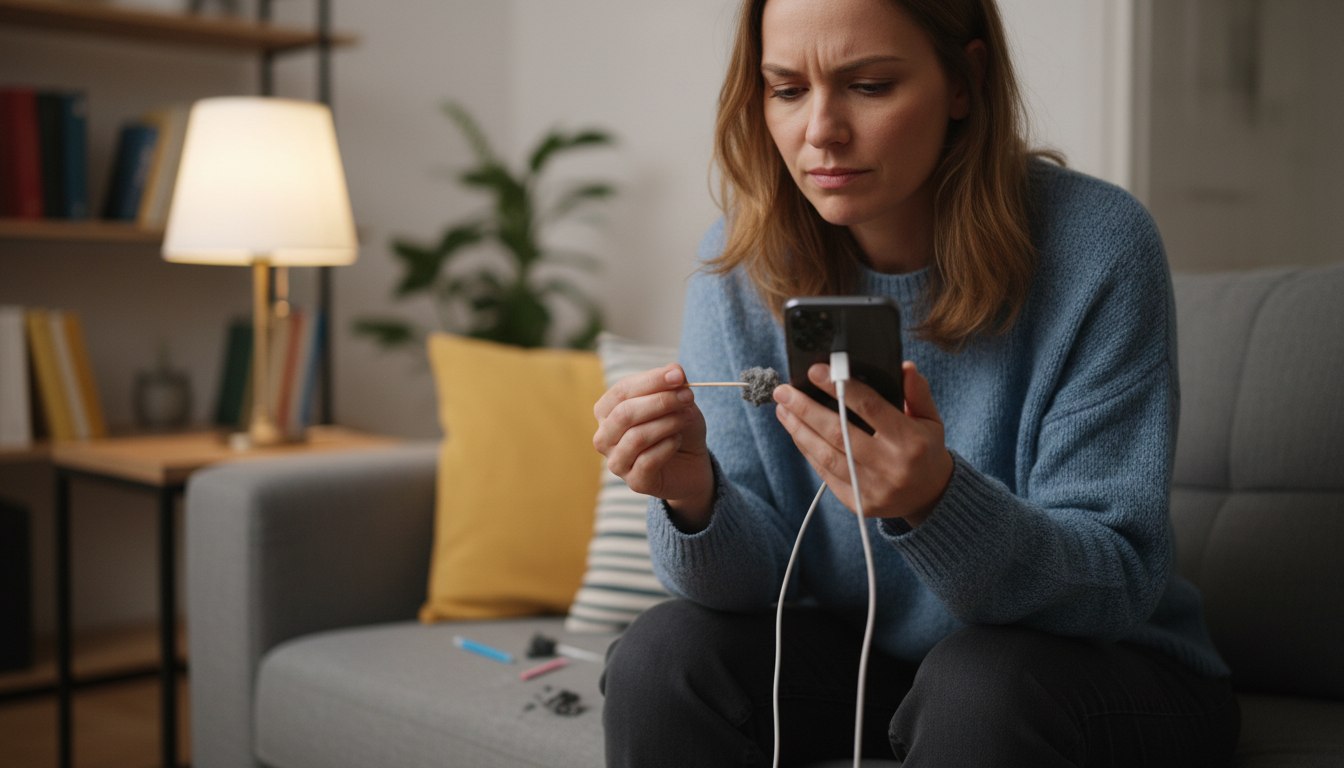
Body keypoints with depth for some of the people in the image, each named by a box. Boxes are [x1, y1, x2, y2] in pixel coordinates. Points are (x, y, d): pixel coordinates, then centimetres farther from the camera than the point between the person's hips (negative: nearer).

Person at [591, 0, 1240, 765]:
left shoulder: (1097, 247, -20)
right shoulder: (741, 262, -9)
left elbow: (1118, 583, -21)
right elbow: (758, 577, -10)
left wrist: (938, 500, -41)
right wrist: (694, 496, -33)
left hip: (1105, 667, -3)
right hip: (857, 657, 4)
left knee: (980, 682, -34)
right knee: (661, 653, -20)